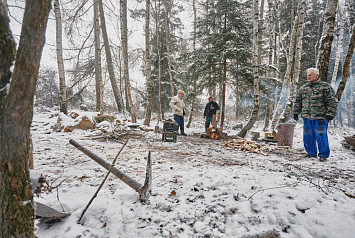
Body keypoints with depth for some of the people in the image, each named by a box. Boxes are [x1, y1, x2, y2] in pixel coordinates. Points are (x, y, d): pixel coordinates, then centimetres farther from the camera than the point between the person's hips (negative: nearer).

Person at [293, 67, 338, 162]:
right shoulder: (303, 88, 13)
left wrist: (330, 114, -11)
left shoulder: (325, 86, -2)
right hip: (306, 117, 5)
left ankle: (323, 155, 12)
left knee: (321, 136, -3)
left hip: (320, 117, -5)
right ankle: (311, 153, 26)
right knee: (308, 137, 10)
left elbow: (332, 101, -5)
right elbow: (297, 102, 19)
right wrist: (296, 113, 15)